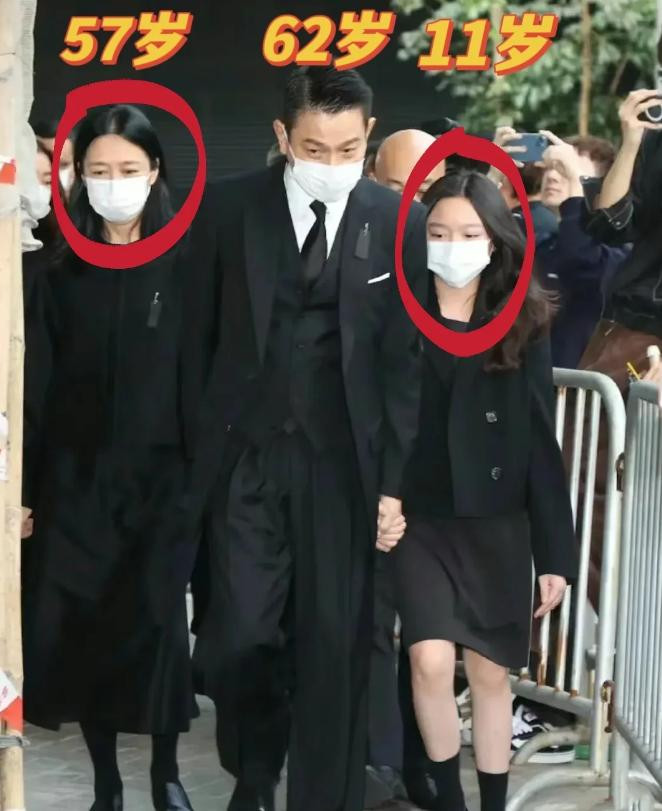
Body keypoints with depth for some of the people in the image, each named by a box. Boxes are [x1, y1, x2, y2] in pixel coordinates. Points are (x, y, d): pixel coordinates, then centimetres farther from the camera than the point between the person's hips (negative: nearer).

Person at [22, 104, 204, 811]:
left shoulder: (183, 266, -1)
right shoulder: (61, 273, 4)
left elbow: (200, 379, -3)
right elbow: (37, 387, 3)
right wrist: (24, 488, -2)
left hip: (158, 479, -2)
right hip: (75, 482, 2)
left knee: (158, 630, -3)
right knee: (80, 633, 2)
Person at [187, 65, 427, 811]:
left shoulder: (400, 222, -1)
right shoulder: (228, 208, -1)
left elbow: (408, 359, 0)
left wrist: (396, 482, -4)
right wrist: (191, 448, 0)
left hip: (344, 463, 0)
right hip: (249, 455, 0)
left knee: (334, 648, 3)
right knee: (238, 638, -3)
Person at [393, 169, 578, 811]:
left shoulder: (522, 328, 0)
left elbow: (540, 445, 0)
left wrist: (555, 552, -2)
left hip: (495, 524, 1)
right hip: (418, 519, 0)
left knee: (490, 671, 6)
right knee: (431, 662, -11)